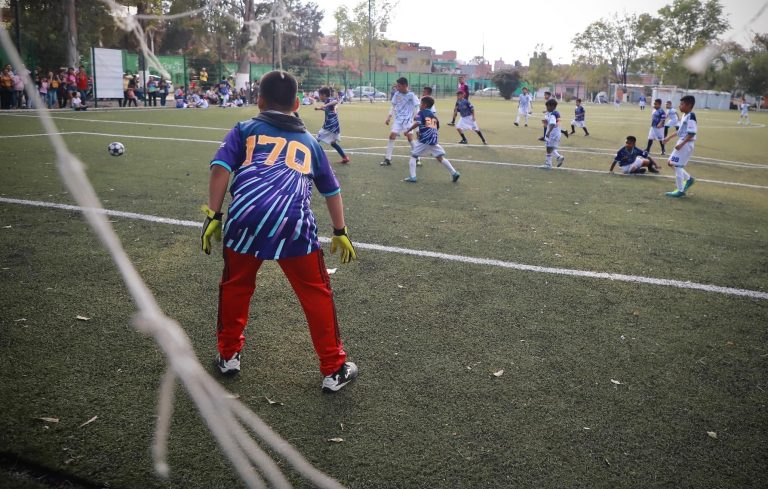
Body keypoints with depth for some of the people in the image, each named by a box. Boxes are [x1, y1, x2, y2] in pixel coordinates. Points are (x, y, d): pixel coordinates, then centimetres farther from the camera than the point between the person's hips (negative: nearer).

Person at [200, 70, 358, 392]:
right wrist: (340, 232, 40)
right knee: (317, 293, 14)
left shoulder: (244, 130, 22)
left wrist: (213, 215, 7)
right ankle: (334, 370, 22)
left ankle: (229, 355, 38)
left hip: (246, 217, 0)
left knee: (235, 286, 24)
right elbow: (332, 190, 32)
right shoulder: (309, 141, 27)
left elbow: (220, 169, 5)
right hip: (294, 222, 0)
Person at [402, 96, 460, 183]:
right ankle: (454, 173, 4)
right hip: (434, 140, 6)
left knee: (413, 156, 6)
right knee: (440, 158, 10)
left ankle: (412, 177, -1)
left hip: (424, 140, -6)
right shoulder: (433, 115, 20)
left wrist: (408, 130, -10)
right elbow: (437, 127, 21)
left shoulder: (421, 112, 1)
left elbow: (417, 123, -15)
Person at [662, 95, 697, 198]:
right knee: (671, 163, 15)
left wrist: (681, 144, -25)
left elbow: (692, 133, -23)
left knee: (677, 165, -7)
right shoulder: (684, 115, 12)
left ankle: (680, 190, 1)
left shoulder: (691, 116, -18)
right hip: (681, 143, 10)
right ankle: (689, 179, 25)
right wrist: (669, 137, 20)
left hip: (686, 144, -10)